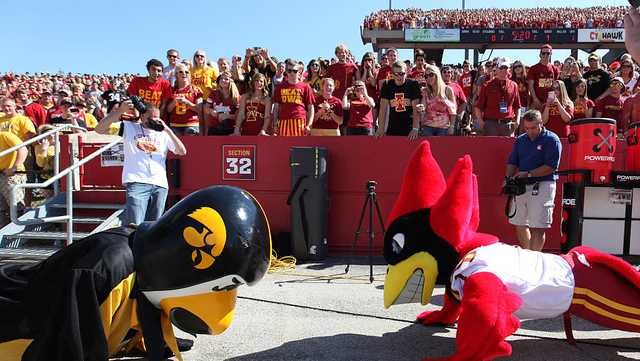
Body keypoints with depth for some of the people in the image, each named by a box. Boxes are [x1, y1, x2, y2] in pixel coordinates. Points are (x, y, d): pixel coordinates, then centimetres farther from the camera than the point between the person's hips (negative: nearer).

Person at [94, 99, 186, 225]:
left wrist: (167, 130, 1)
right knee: (134, 225, -15)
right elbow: (100, 129, 4)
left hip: (160, 185, 3)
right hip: (137, 182, -3)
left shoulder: (163, 134, 19)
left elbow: (182, 151, 8)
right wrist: (120, 111, -5)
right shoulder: (129, 127, 13)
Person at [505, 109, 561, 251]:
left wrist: (529, 174, -18)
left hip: (542, 185, -6)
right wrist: (508, 179, -3)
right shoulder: (520, 140, 13)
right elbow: (512, 163, 14)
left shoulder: (552, 140, -5)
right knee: (519, 223, 12)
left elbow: (551, 167, -13)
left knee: (538, 227, -6)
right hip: (521, 185, 7)